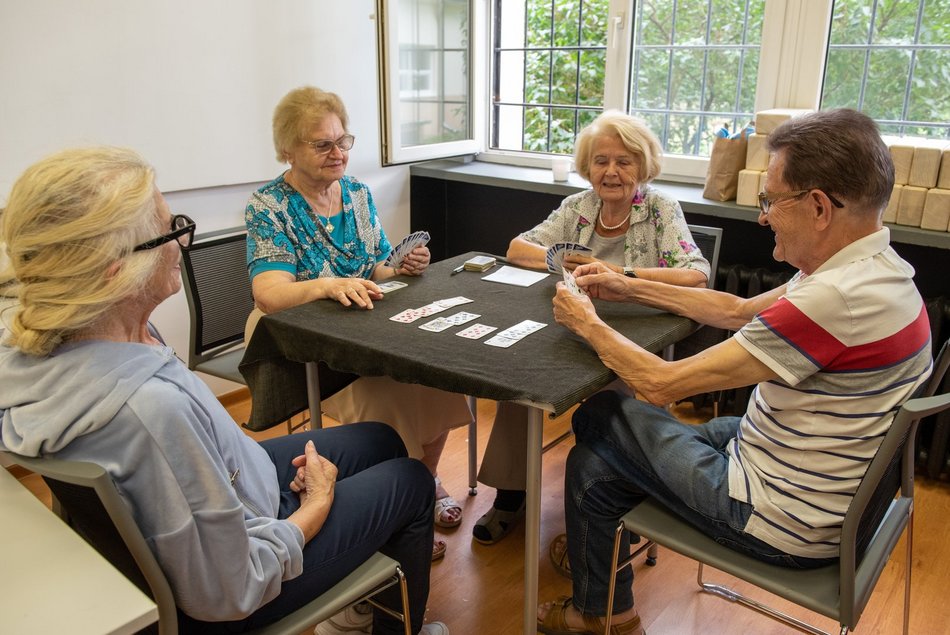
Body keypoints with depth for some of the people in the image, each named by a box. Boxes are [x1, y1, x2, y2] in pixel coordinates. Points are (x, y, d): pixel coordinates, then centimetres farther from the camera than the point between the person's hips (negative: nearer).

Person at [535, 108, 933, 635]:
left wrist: (588, 324, -10)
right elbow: (738, 311, 11)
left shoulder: (835, 300, -31)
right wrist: (631, 288, 9)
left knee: (600, 416, 7)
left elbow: (661, 383, -26)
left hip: (786, 525, -8)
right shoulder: (878, 269, -1)